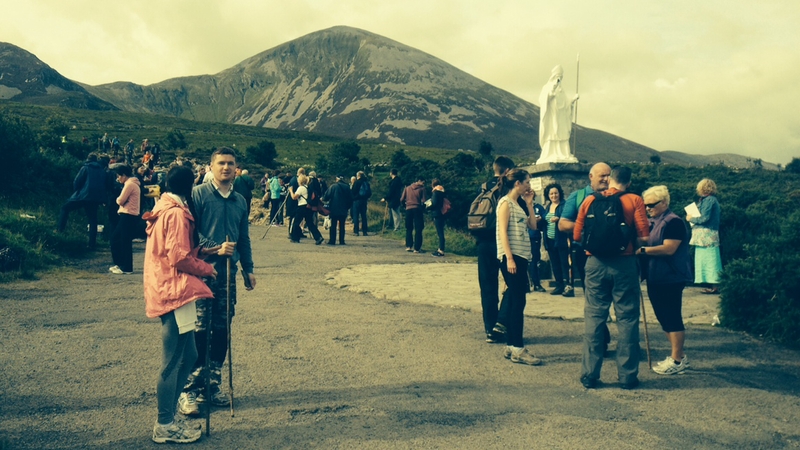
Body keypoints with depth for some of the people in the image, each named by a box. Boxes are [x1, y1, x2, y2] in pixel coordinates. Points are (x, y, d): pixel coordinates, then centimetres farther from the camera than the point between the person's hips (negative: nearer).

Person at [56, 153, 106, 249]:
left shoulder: (85, 168, -2)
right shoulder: (102, 170, 11)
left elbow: (76, 182, -5)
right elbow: (104, 184, 14)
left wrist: (77, 190, 13)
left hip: (84, 195, -4)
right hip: (96, 199, 4)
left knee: (65, 208, 13)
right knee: (93, 220, 8)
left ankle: (60, 229, 2)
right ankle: (92, 244, 7)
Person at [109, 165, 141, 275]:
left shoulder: (129, 184, -14)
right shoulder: (132, 183, 18)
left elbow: (120, 200, -14)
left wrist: (118, 199, 6)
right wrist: (120, 200, -2)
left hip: (128, 216, -10)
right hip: (128, 215, 10)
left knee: (125, 241, -4)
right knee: (115, 238, 15)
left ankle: (126, 268, 2)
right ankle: (119, 264, 22)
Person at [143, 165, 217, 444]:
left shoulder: (165, 209, 17)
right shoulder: (177, 213, -14)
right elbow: (180, 258, -18)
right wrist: (207, 269, -5)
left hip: (168, 290, 10)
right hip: (175, 293, -10)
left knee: (187, 356, 14)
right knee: (173, 361, -2)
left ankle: (168, 418, 22)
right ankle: (165, 426, 7)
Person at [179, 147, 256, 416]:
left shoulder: (240, 201, 14)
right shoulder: (198, 194, -3)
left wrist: (248, 269, 16)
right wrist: (215, 248, -18)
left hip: (227, 273, 6)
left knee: (222, 330, 9)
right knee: (199, 331, -6)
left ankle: (214, 384, 21)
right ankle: (189, 389, 2)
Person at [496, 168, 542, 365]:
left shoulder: (518, 205, 19)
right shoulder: (505, 203, -6)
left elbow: (533, 226, 16)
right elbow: (503, 232, -14)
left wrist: (529, 203, 12)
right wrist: (509, 258, -21)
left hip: (522, 257, 9)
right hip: (511, 257, -9)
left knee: (515, 301, 10)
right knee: (518, 301, -9)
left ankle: (510, 346, 16)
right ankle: (517, 349, -6)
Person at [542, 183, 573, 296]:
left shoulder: (564, 205, -3)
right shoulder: (547, 207, 17)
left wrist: (558, 219, -26)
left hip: (561, 239, -7)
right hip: (550, 240, 7)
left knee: (564, 263, -10)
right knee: (555, 264, 9)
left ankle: (568, 286, -11)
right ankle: (559, 286, 15)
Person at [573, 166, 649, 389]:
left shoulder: (590, 200, 5)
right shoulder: (634, 201, -1)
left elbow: (577, 235, 4)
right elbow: (643, 237, -9)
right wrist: (631, 243, 11)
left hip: (595, 264, 2)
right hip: (624, 264, -2)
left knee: (594, 318, 8)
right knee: (627, 319, 6)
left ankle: (589, 375, 10)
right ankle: (627, 375, 10)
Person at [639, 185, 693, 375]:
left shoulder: (673, 222, -12)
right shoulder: (652, 222, 15)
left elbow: (668, 248, -22)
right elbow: (644, 242, 22)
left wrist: (642, 250, -21)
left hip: (670, 279, -9)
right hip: (655, 278, 9)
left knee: (672, 318, -4)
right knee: (663, 318, 13)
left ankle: (677, 360, 4)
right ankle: (679, 355, 24)